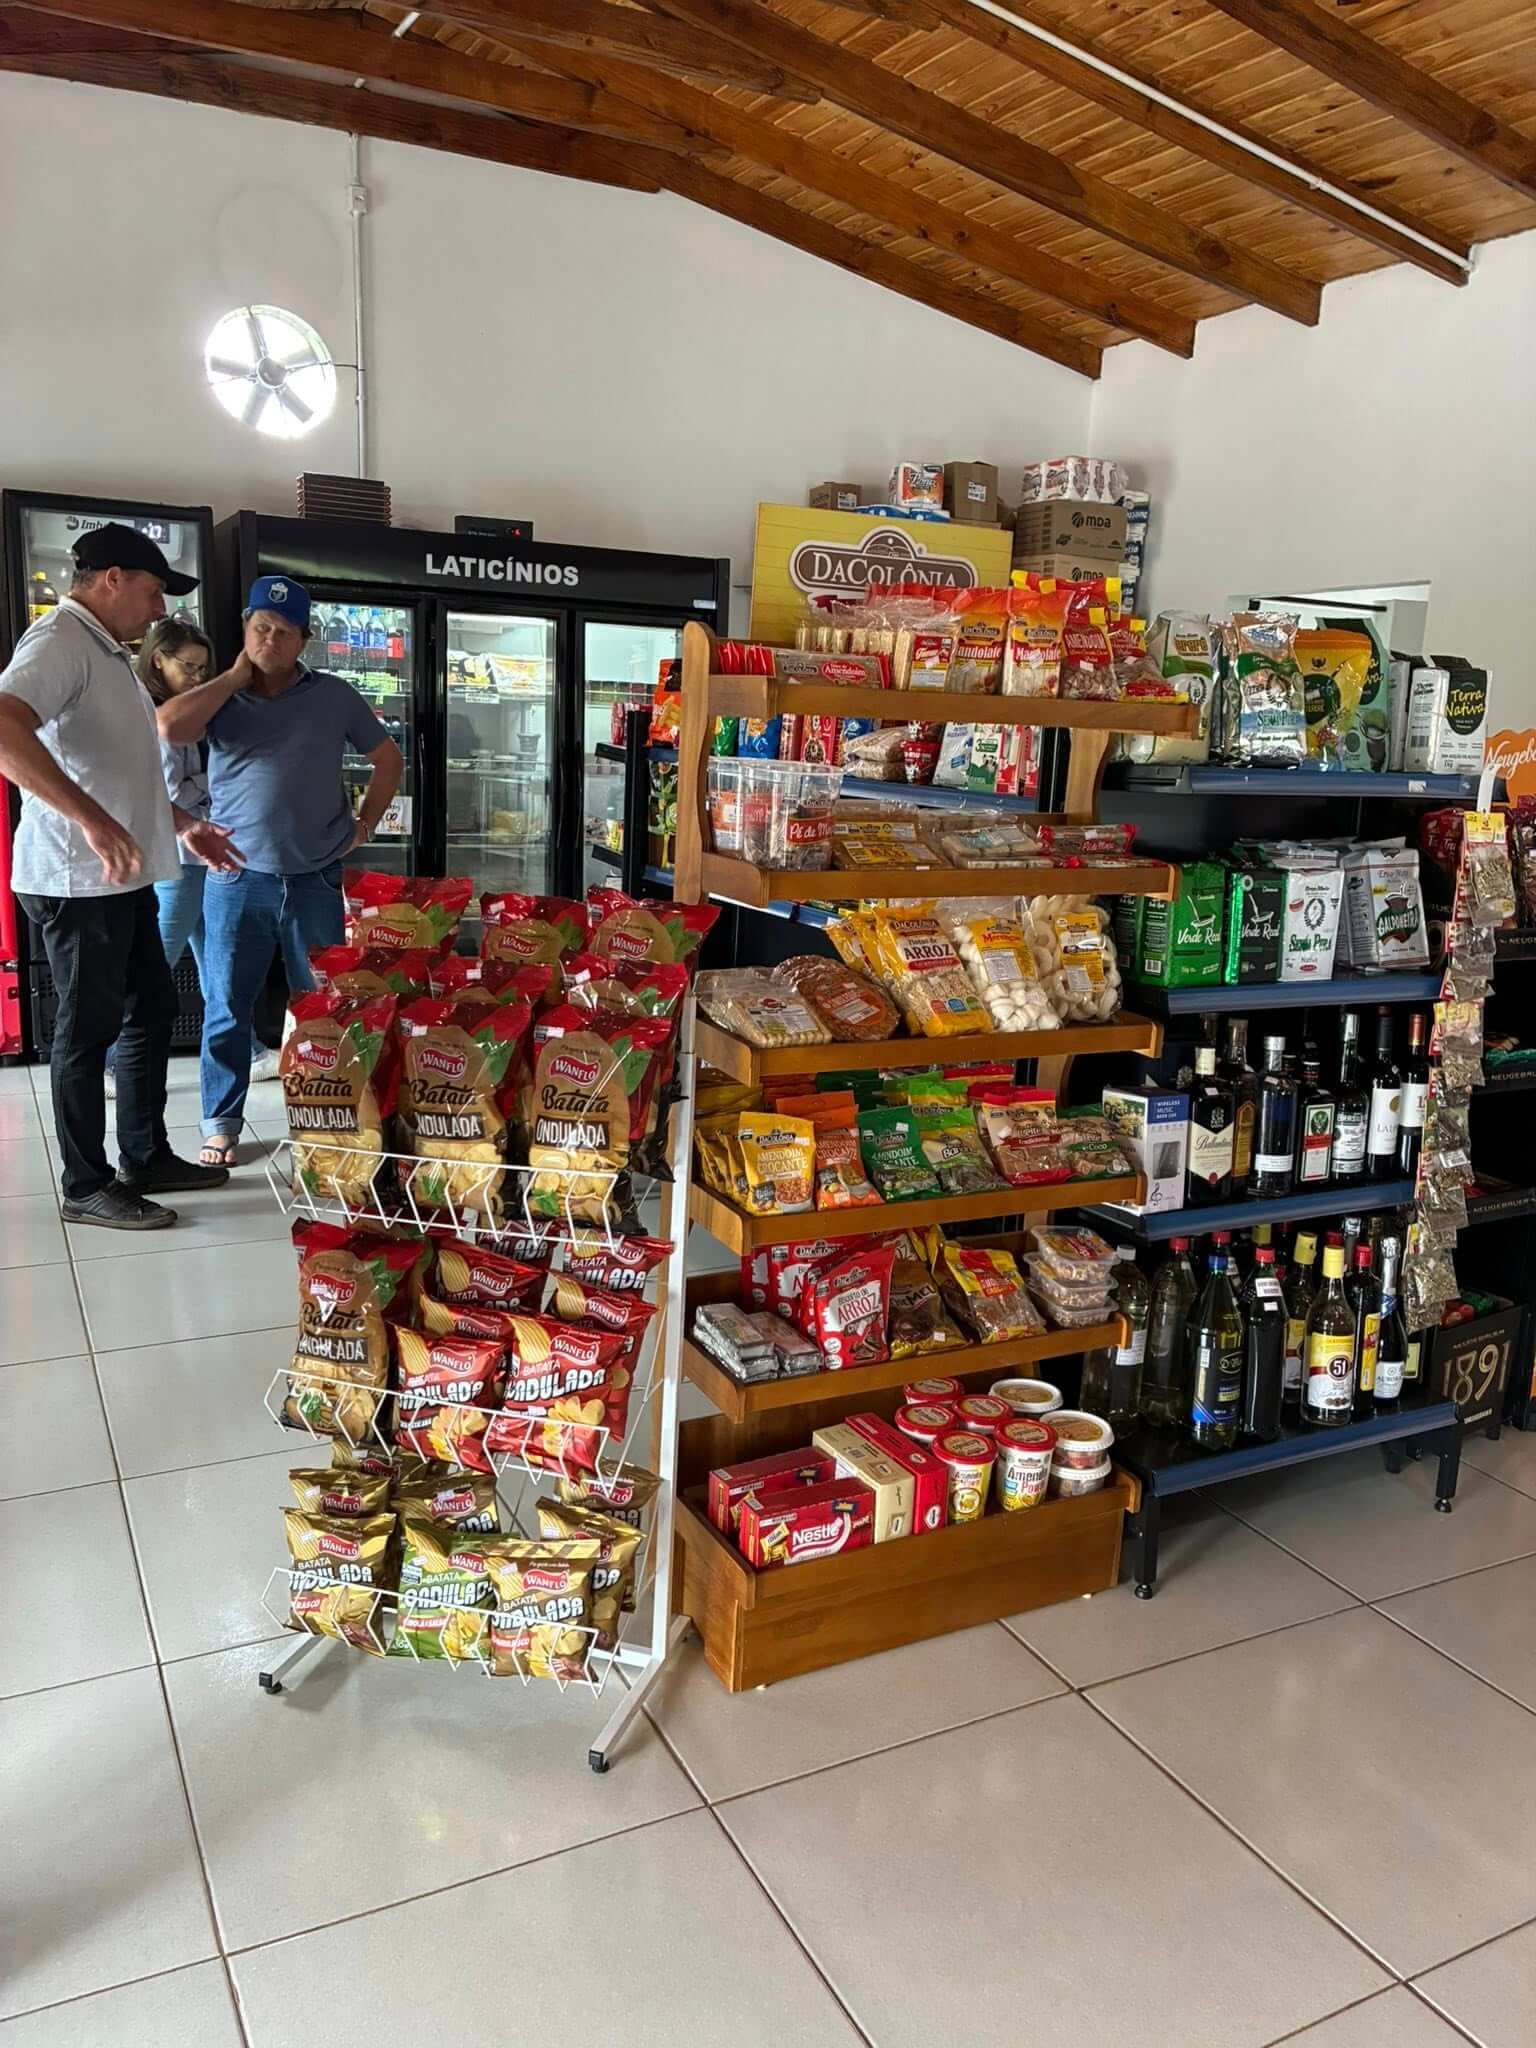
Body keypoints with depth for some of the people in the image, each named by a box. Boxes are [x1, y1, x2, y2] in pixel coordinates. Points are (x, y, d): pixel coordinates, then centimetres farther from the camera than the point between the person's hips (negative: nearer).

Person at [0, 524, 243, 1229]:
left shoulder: (107, 652, 18)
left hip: (124, 876, 10)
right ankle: (86, 1187, 12)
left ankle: (146, 1158, 27)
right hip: (78, 880, -10)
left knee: (152, 1009, 15)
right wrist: (92, 820, -35)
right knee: (89, 1029, -1)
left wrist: (180, 821, 23)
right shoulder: (59, 641, -14)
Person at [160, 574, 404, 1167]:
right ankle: (220, 1122, 16)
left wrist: (363, 825, 7)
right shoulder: (219, 695, 4)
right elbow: (170, 728, -17)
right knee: (226, 1008, 5)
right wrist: (235, 676, -8)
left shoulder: (333, 696, 5)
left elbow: (389, 760, 15)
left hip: (316, 880, 0)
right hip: (237, 879, 0)